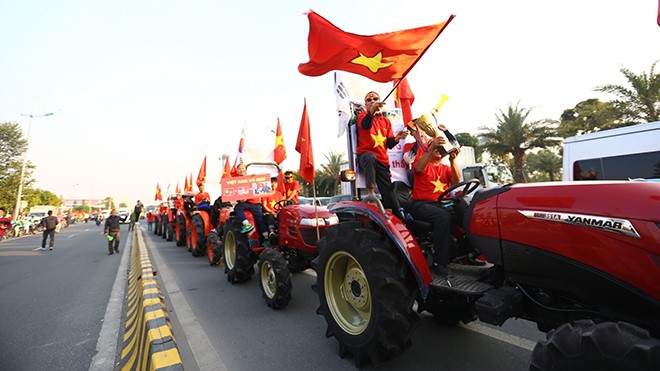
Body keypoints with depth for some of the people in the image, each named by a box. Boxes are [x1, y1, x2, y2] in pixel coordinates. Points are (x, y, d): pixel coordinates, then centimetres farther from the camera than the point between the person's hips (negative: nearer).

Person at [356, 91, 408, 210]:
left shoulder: (386, 121, 19)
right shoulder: (363, 115, 7)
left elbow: (389, 144, 9)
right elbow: (365, 125, -21)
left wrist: (396, 138, -13)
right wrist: (371, 112, -41)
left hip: (382, 160, 4)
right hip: (365, 155, -4)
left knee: (388, 194, -4)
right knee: (370, 156, -41)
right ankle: (371, 192, -37)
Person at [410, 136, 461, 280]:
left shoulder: (446, 168, 23)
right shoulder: (421, 161, 11)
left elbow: (457, 181, 3)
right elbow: (418, 168, -15)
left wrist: (452, 160, -10)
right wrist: (432, 147, -22)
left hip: (442, 204, 5)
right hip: (421, 204, -4)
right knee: (444, 216, -34)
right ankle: (439, 263, -26)